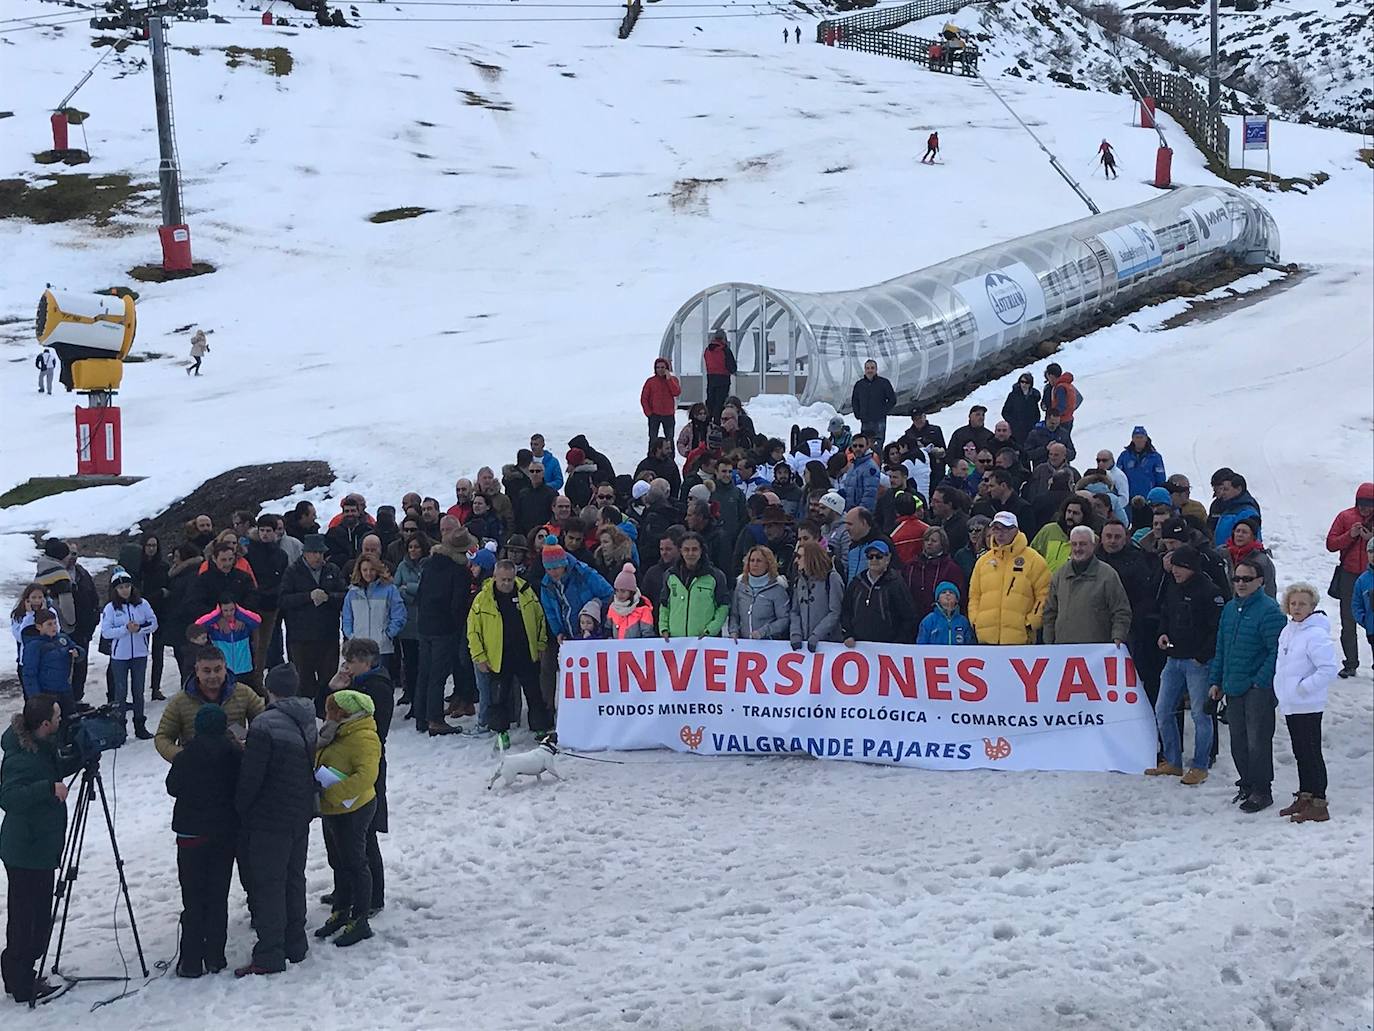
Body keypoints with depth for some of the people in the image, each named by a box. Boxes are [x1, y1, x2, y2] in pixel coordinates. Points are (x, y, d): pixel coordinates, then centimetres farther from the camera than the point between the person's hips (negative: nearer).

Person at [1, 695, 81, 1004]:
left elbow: (55, 770, 23)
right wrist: (49, 788, -38)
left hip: (40, 846, 10)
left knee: (35, 914, 18)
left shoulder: (42, 746, 5)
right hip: (26, 851, -10)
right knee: (29, 917, -1)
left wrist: (81, 759, 7)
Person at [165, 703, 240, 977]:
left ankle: (191, 962, 2)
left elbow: (173, 787, 1)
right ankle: (215, 957, 12)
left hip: (192, 834, -2)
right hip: (226, 833, 2)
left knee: (193, 898, 3)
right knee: (219, 896, 10)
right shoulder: (235, 754, -8)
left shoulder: (186, 757, -13)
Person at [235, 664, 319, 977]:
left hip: (269, 821, -8)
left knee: (267, 885, -1)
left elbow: (251, 777, -19)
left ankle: (269, 957, 1)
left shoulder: (265, 725, -21)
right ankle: (295, 946, 27)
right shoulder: (308, 723, 4)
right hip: (301, 816, 8)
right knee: (294, 879, 18)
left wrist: (240, 809, -5)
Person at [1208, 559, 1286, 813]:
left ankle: (1261, 790, 4)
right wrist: (1217, 681, 15)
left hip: (1258, 689, -7)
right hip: (1233, 688, 8)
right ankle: (1246, 784, 25)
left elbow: (1277, 651, -15)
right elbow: (1221, 648, 19)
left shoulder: (1268, 610, -12)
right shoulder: (1230, 609, 13)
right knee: (1238, 740, 13)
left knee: (1257, 741, -4)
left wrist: (1261, 682, -17)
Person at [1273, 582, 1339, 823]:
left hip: (1307, 706, -9)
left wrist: (1303, 688, -17)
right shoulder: (1288, 631, 11)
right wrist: (1283, 692, 14)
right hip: (1290, 705, 9)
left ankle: (1318, 805, -1)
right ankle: (1304, 798, 26)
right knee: (1300, 753, 16)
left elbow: (1329, 669, -22)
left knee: (1311, 753, -5)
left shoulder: (1316, 634, -17)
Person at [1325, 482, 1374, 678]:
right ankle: (1350, 665, 12)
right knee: (1348, 624, 5)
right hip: (1349, 576, 2)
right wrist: (1350, 535, -13)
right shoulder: (1345, 517, 3)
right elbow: (1330, 544, 0)